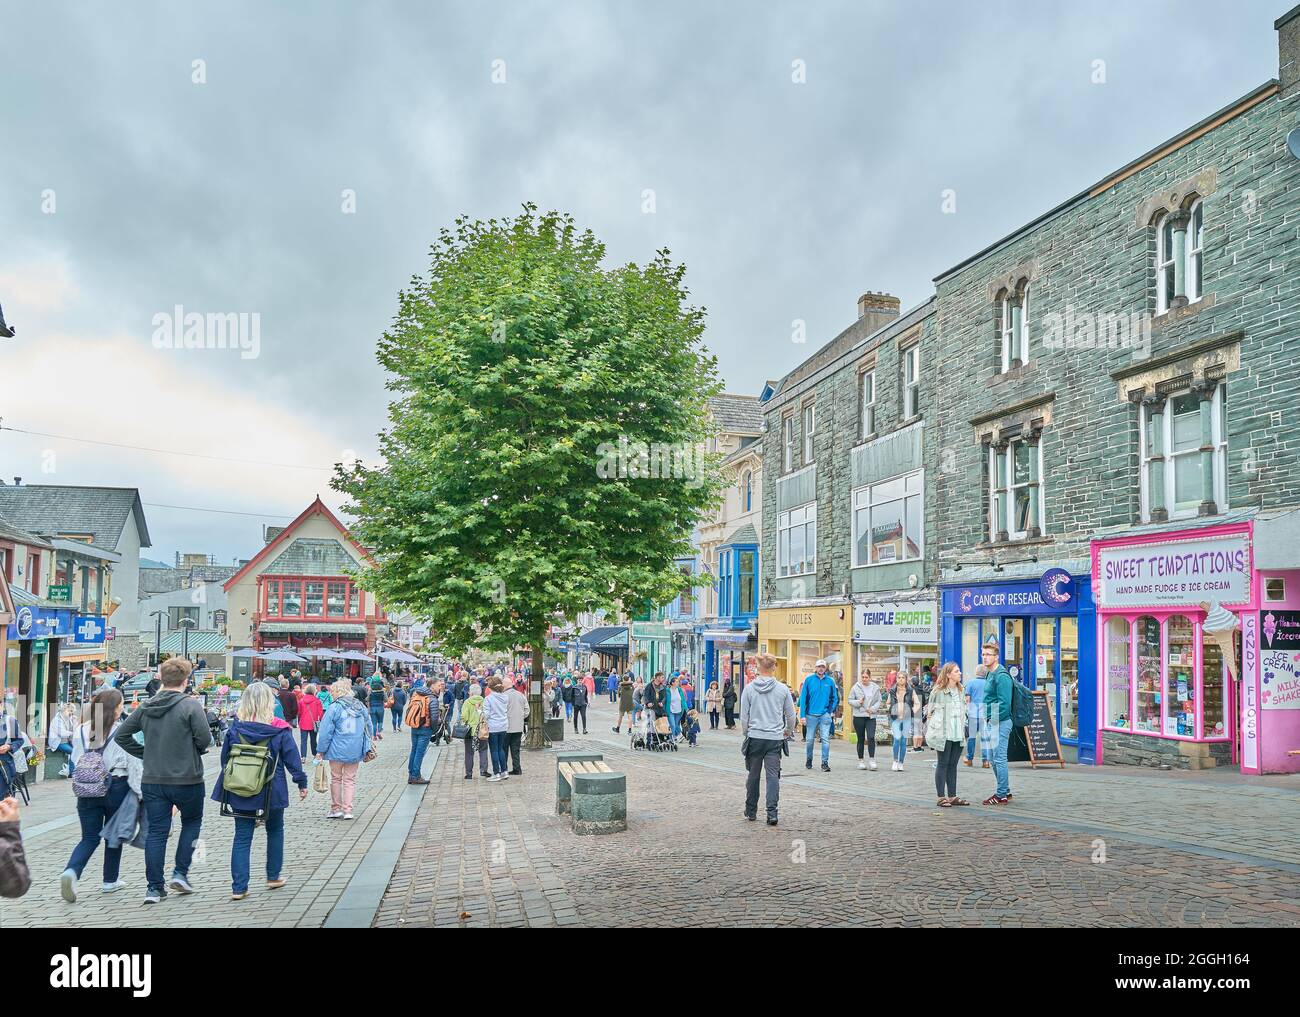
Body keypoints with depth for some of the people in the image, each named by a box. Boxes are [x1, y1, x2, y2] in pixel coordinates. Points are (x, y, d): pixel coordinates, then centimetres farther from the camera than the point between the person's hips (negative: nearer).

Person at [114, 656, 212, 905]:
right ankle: (180, 873, 11)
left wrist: (145, 753, 12)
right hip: (187, 779, -4)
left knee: (156, 832, 9)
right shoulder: (191, 706, -14)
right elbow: (205, 738, -18)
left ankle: (154, 887, 9)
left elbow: (121, 735, 9)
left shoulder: (146, 707, 3)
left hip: (152, 781, 4)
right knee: (192, 822, 19)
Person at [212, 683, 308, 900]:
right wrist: (302, 783, 6)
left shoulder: (235, 729, -6)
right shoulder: (280, 730, -11)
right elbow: (292, 759, -5)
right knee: (275, 831, 20)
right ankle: (273, 876, 28)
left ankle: (238, 887, 3)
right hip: (271, 792, -1)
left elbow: (225, 758, 3)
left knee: (242, 837, 7)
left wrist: (229, 783, 16)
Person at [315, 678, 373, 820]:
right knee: (350, 780, 10)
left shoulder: (334, 708, -11)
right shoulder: (361, 706, 5)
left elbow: (325, 732, -10)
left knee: (336, 779, 12)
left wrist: (320, 750, -2)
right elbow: (368, 728, 13)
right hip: (355, 751, 4)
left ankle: (336, 808, 17)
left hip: (337, 750, -4)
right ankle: (348, 810, 7)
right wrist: (367, 748, 22)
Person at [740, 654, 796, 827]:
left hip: (755, 737, 1)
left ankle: (751, 811, 21)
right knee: (773, 775, 0)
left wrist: (745, 735, 16)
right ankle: (772, 813, -9)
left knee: (753, 775, 12)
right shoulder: (782, 689, -2)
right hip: (775, 738, 0)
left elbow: (744, 716, 2)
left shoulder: (749, 688, -2)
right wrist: (789, 731, 25)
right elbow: (791, 715, 7)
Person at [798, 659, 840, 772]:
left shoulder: (830, 681, 3)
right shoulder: (809, 680, -1)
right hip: (811, 715, 0)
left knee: (825, 739, -8)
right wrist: (803, 715, -7)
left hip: (825, 715, 0)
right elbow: (803, 698, -3)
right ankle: (808, 760, 27)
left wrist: (831, 710, 2)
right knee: (810, 739, 9)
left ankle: (825, 763, -4)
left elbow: (834, 698, 13)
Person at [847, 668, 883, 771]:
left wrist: (873, 709, -9)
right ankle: (860, 761, 15)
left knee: (871, 737, -14)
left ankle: (872, 760, -8)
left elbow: (878, 701, 7)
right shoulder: (856, 687, 1)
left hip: (871, 717, 0)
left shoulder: (875, 687, 3)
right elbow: (850, 700, 4)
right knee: (861, 739, 6)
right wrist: (858, 702, -15)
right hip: (858, 716, 0)